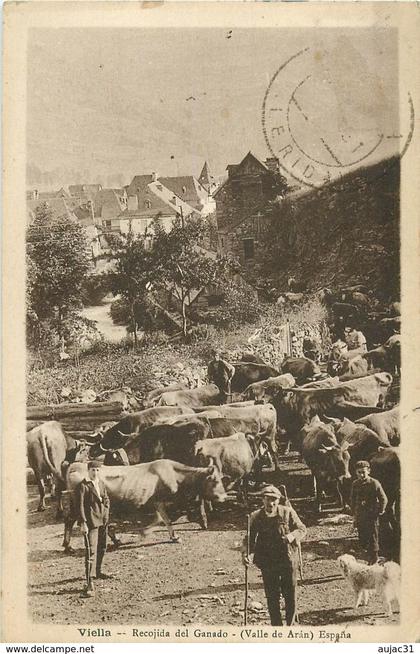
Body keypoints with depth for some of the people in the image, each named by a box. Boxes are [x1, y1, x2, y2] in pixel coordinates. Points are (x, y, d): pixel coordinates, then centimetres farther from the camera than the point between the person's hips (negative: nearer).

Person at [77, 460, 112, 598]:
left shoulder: (101, 483, 12)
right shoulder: (83, 486, -11)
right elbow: (80, 505, -14)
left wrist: (106, 514, 9)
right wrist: (83, 523, -18)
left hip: (103, 520, 8)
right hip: (91, 522, -8)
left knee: (101, 548, 21)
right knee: (91, 551, -13)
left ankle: (98, 572, 43)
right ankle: (89, 584, -16)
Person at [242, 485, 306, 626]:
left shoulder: (288, 512, -5)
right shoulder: (256, 517, -3)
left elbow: (302, 529, 2)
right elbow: (249, 538, 1)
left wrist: (292, 536, -20)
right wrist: (245, 553, -16)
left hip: (288, 560, 0)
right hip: (268, 564, 0)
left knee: (290, 596, 10)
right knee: (272, 598, 5)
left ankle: (290, 625, 29)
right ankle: (276, 627, 18)